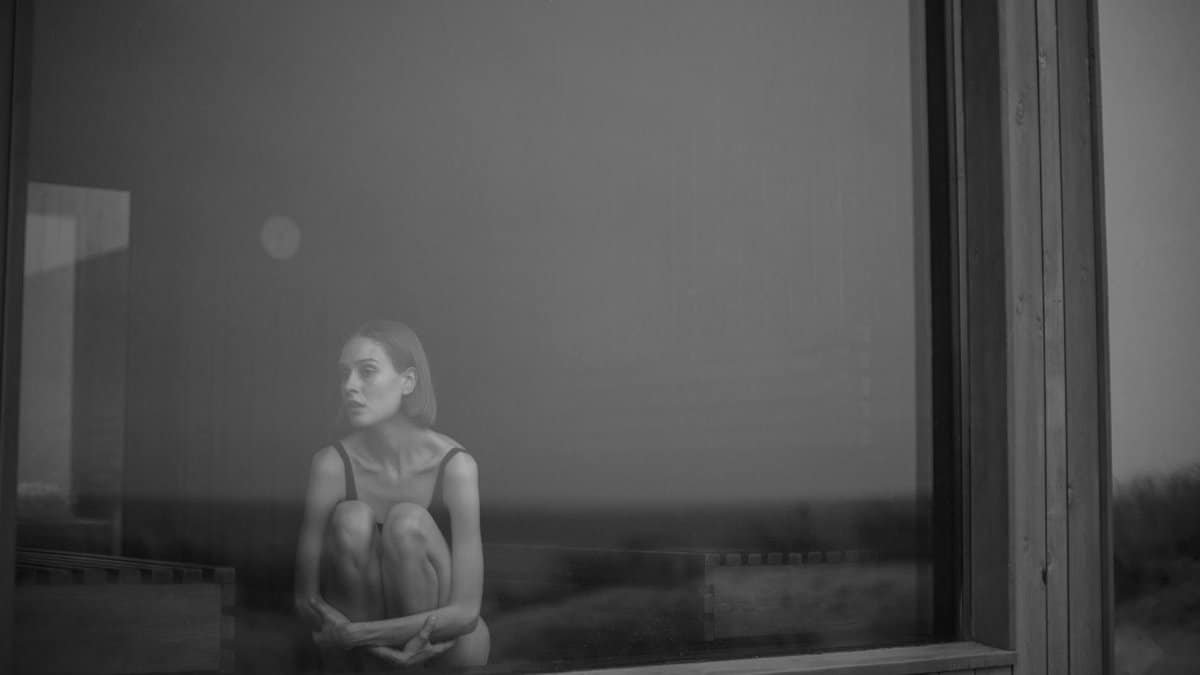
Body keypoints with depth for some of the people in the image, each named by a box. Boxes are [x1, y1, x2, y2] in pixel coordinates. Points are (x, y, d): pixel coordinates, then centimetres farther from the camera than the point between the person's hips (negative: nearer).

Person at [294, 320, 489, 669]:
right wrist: (379, 647, -28)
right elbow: (306, 598, -12)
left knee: (407, 522, -27)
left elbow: (466, 612, -24)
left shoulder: (455, 466, -22)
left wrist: (348, 633, -27)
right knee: (352, 520, -25)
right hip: (361, 646, 2)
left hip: (445, 655, -1)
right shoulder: (331, 464, -16)